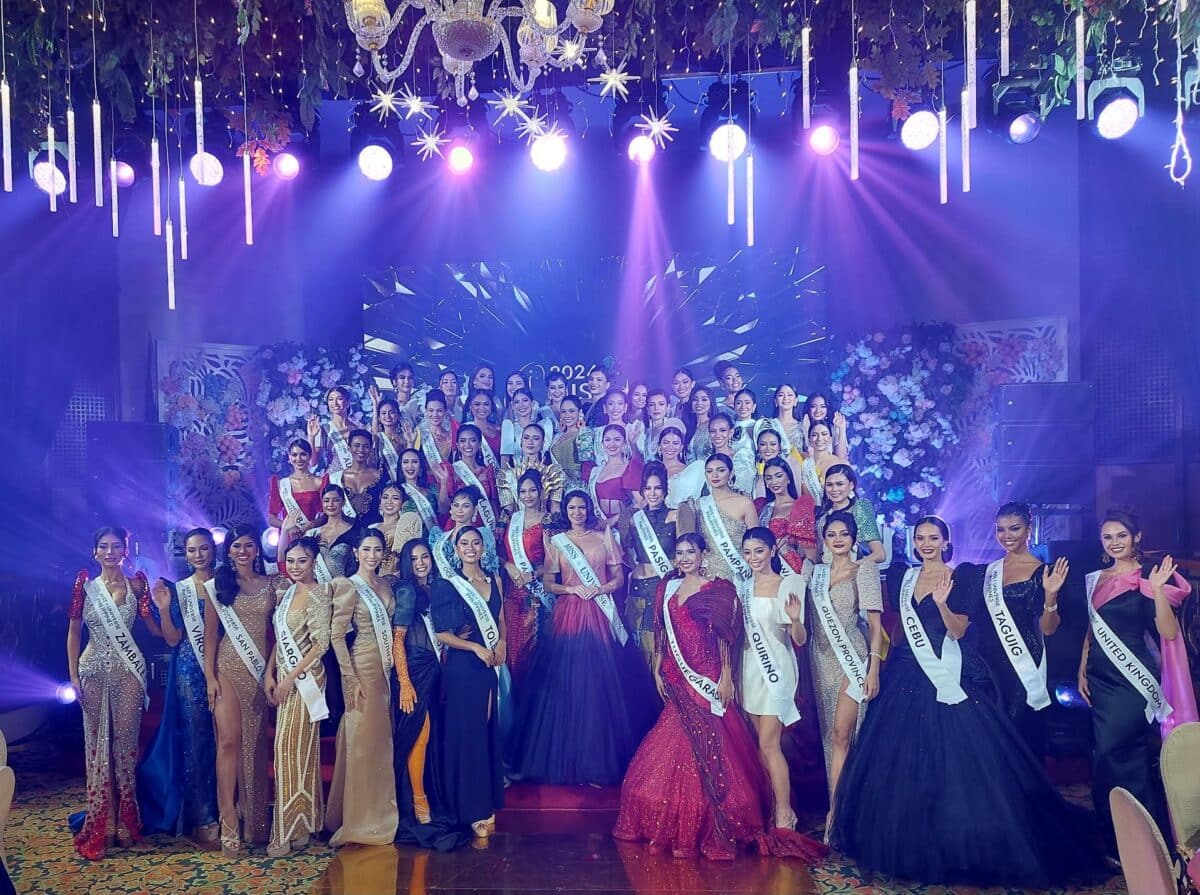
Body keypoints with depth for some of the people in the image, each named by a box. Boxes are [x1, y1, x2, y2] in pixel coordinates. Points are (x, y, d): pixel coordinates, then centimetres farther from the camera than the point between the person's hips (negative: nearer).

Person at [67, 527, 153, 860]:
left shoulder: (136, 585, 2)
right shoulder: (85, 585, 3)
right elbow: (74, 631, 5)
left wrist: (163, 608, -14)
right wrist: (73, 674, 0)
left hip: (128, 670, -1)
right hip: (94, 670, 1)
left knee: (125, 742, 3)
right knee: (97, 743, 4)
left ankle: (126, 822, 14)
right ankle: (99, 825, 12)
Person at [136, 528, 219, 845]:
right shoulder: (177, 590, 4)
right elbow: (173, 639, -3)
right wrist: (163, 607, -13)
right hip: (190, 672, -1)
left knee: (222, 739, 5)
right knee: (195, 741, 1)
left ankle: (222, 811, 18)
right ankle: (202, 818, 9)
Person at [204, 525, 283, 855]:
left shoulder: (272, 585, 7)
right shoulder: (219, 585, 5)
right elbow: (210, 634, 3)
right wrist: (210, 676, -3)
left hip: (262, 670, 1)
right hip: (229, 669, -1)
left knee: (257, 743, 5)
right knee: (229, 739, -9)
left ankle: (256, 820, 16)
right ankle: (229, 822, -5)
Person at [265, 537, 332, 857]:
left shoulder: (317, 595, -11)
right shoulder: (287, 593, 12)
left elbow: (321, 643, -15)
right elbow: (280, 639, 15)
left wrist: (291, 677, -16)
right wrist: (270, 674, 5)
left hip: (304, 677, -7)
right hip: (285, 677, 7)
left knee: (292, 746, -6)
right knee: (297, 747, 12)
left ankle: (291, 829, 2)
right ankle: (300, 823, 21)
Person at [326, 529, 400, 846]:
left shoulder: (385, 585, 11)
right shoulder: (348, 586, -10)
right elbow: (336, 635, -13)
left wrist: (392, 668, 10)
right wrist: (351, 680, -16)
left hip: (385, 669, 7)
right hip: (362, 669, -7)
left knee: (382, 740, 13)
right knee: (362, 741, 0)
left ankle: (379, 813, 25)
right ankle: (360, 820, 12)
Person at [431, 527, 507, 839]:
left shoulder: (494, 580, 8)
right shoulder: (447, 585, -6)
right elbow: (442, 634, -8)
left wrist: (501, 644, -3)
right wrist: (476, 647, -15)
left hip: (491, 665, 5)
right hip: (462, 667, -5)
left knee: (490, 731, 10)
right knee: (468, 734, 0)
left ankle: (489, 801, 21)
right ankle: (474, 810, 9)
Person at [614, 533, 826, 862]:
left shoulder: (717, 589, -3)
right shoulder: (667, 588, 11)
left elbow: (725, 637, -6)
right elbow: (661, 634, 13)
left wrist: (726, 677, -11)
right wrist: (657, 670, 10)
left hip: (706, 679, -5)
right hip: (676, 678, 5)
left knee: (708, 743, -3)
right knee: (679, 744, 10)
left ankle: (705, 824, 7)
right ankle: (677, 823, 20)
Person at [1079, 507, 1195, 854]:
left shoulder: (1148, 578, -7)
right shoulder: (1096, 580, 11)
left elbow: (1169, 634, -16)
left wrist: (1157, 591, -27)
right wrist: (1082, 670, 12)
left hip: (1133, 680, -6)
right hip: (1101, 679, 6)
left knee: (1111, 757, -8)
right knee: (1130, 759, 12)